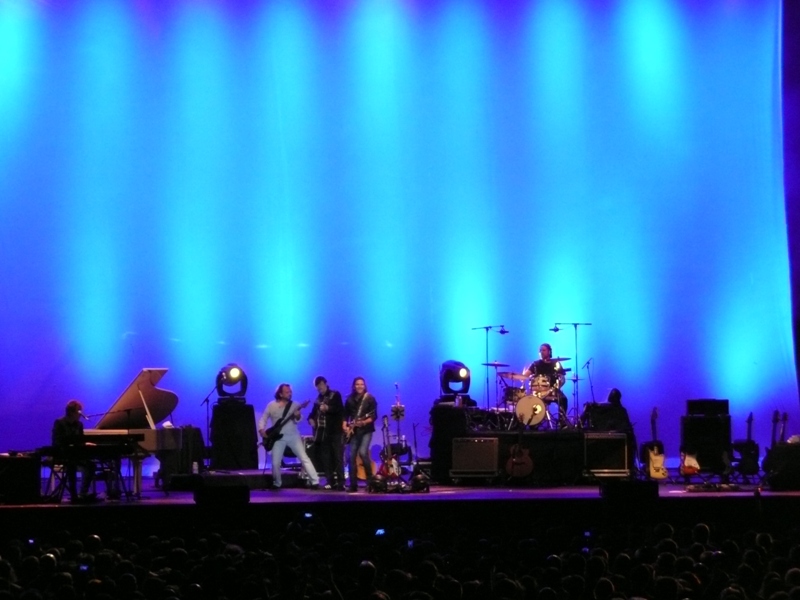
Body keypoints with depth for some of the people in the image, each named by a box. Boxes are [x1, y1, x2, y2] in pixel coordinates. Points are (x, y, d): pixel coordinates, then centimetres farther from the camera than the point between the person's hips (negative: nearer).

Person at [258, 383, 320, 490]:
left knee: (304, 458, -9)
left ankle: (315, 481, -10)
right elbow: (263, 419, 8)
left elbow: (298, 421, -3)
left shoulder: (295, 405, 2)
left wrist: (297, 416, -26)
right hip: (278, 437, 0)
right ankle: (277, 484, 18)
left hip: (293, 436, 0)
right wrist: (261, 430, -8)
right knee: (275, 462, -3)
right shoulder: (271, 405, 2)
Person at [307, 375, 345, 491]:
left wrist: (328, 408, -27)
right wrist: (311, 419, -1)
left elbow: (340, 409, -12)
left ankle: (340, 483, -12)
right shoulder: (318, 399, 17)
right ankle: (330, 481, 7)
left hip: (335, 432, -6)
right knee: (325, 458, 4)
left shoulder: (335, 395, 1)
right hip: (322, 432, 6)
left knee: (337, 457, -9)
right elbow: (314, 412, 21)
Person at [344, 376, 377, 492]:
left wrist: (363, 422, -23)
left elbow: (374, 416, -8)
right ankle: (353, 484, 4)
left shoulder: (370, 398, -3)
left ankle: (370, 478, -6)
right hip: (354, 431, 4)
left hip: (366, 430, -4)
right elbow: (346, 415, 13)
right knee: (352, 456, -1)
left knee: (363, 452, -21)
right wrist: (346, 427, -3)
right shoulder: (350, 399, 9)